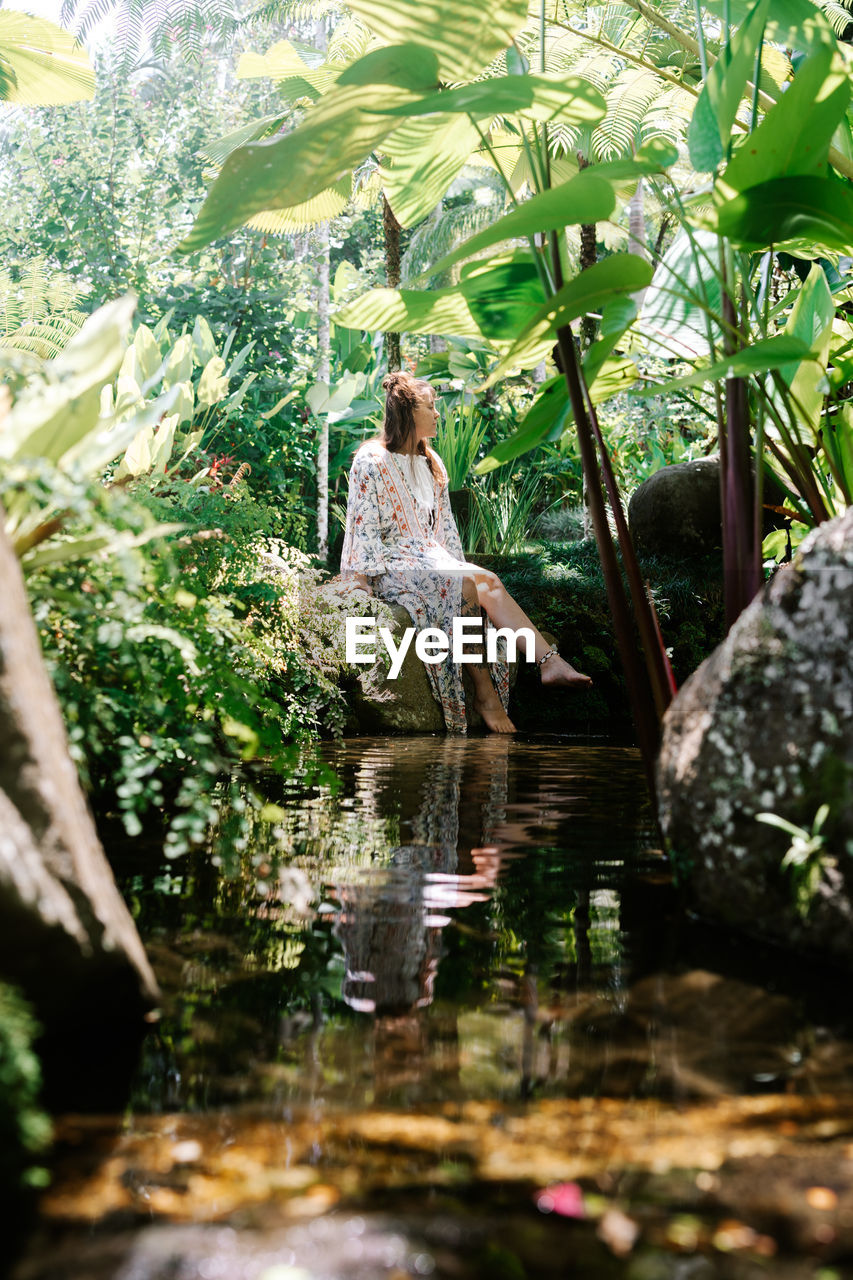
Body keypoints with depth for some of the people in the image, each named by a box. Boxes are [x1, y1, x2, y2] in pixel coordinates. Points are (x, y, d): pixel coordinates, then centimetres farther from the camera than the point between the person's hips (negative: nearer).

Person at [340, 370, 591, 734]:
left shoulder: (431, 464, 18)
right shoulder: (372, 461, -4)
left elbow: (444, 524, 19)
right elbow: (364, 526, -10)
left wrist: (460, 565, 9)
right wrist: (366, 584, -16)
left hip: (427, 558, 7)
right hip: (390, 564, -6)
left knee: (489, 582, -22)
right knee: (464, 587, -31)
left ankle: (550, 662, -37)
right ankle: (482, 691, -28)